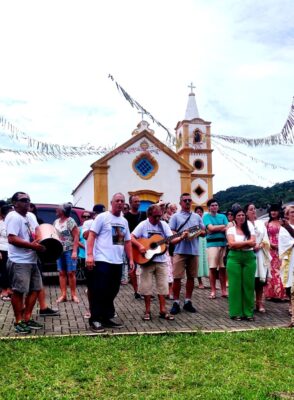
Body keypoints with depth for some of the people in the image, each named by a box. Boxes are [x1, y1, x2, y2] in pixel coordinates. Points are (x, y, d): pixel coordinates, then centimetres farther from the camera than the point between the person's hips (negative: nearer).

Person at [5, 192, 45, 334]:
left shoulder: (31, 216, 13)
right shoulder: (13, 217, -14)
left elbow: (37, 231, 23)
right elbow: (12, 239, -22)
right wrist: (32, 245, -25)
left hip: (32, 261, 9)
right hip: (19, 262, -9)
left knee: (35, 289, 13)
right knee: (19, 291, -1)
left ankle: (27, 318, 23)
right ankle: (18, 322, 11)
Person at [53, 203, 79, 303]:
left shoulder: (70, 221, -11)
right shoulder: (56, 222, 10)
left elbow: (76, 237, -13)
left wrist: (75, 251, -20)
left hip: (70, 251, -6)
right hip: (59, 250, 6)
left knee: (71, 273, -2)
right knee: (62, 273, 6)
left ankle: (73, 295, 8)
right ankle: (63, 295, 11)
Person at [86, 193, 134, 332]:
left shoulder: (124, 221, 16)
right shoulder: (102, 217, -5)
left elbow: (127, 241, 21)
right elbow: (91, 235, -10)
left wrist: (131, 259, 15)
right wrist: (89, 255, -19)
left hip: (117, 262, 7)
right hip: (102, 260, -7)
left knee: (111, 292, 12)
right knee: (99, 292, -3)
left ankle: (107, 318, 22)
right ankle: (95, 320, 5)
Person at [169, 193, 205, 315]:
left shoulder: (197, 217, 15)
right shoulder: (175, 216, 3)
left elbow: (204, 231, 16)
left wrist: (199, 232, -6)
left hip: (194, 251, 4)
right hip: (180, 251, -4)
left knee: (191, 277, 9)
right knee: (177, 277, -3)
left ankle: (188, 301, 20)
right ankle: (176, 303, 6)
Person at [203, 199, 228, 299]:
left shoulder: (223, 216, 14)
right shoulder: (206, 216, 3)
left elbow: (227, 229, 3)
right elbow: (210, 228, -12)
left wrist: (216, 229, -13)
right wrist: (223, 226, -3)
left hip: (223, 244, 3)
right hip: (212, 244, -3)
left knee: (223, 268, 5)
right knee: (213, 268, -2)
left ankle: (224, 290, 11)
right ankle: (213, 291, 4)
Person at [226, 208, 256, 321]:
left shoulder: (250, 227, 8)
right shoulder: (231, 229, 3)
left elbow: (253, 243, -4)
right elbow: (231, 244, -12)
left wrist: (237, 244, -10)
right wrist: (247, 242, -11)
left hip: (249, 258, 2)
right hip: (234, 258, -2)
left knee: (248, 285, 3)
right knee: (235, 285, 0)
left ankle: (249, 312, 11)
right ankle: (236, 313, 6)